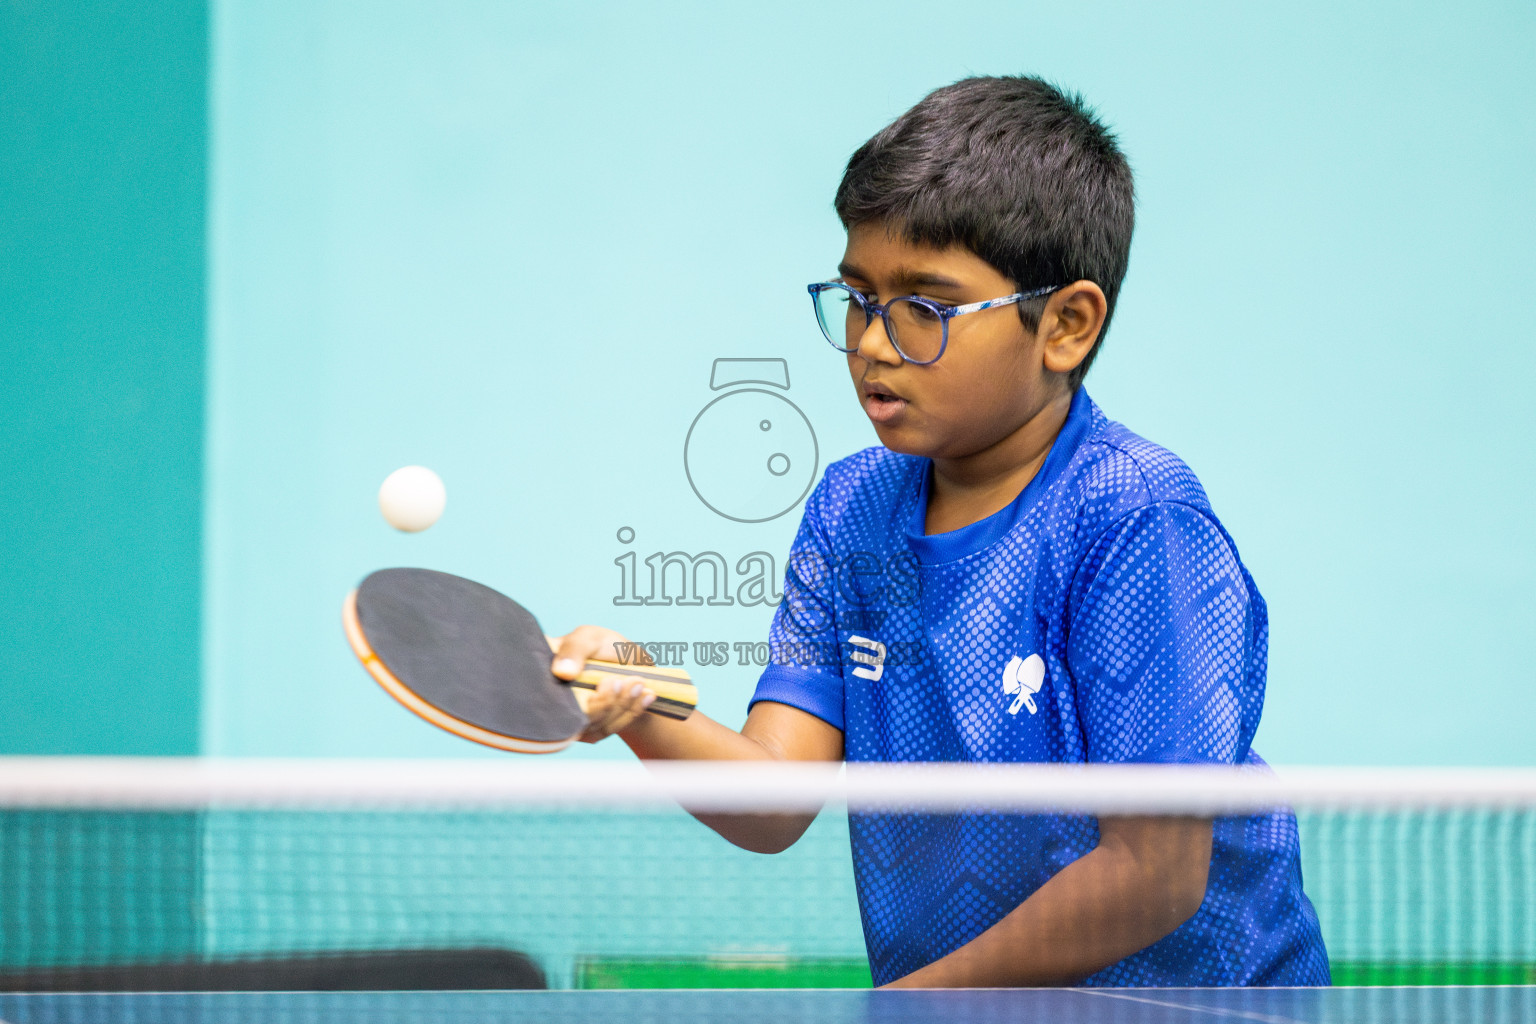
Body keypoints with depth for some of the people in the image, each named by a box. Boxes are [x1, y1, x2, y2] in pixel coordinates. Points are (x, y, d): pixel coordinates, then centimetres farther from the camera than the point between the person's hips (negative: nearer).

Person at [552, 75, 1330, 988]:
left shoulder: (1136, 528, -16)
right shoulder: (850, 509, 4)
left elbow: (1155, 874, -16)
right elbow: (777, 802, -3)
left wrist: (909, 997, -9)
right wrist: (646, 719, -22)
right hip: (935, 994, 5)